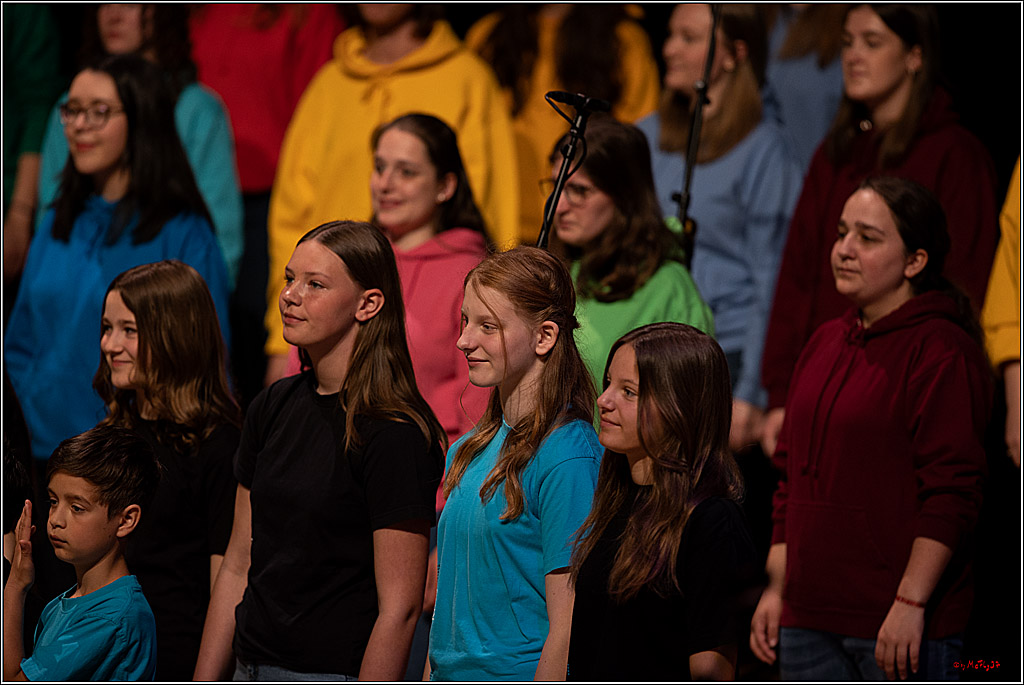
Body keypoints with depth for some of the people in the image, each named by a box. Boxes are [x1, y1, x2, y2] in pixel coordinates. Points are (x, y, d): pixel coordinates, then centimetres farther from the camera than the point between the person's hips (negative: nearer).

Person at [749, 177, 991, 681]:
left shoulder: (942, 353, -10)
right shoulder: (826, 344, 16)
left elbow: (950, 496, -15)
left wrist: (910, 603, -19)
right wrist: (777, 587, 16)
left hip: (901, 623, -8)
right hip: (809, 615, 8)